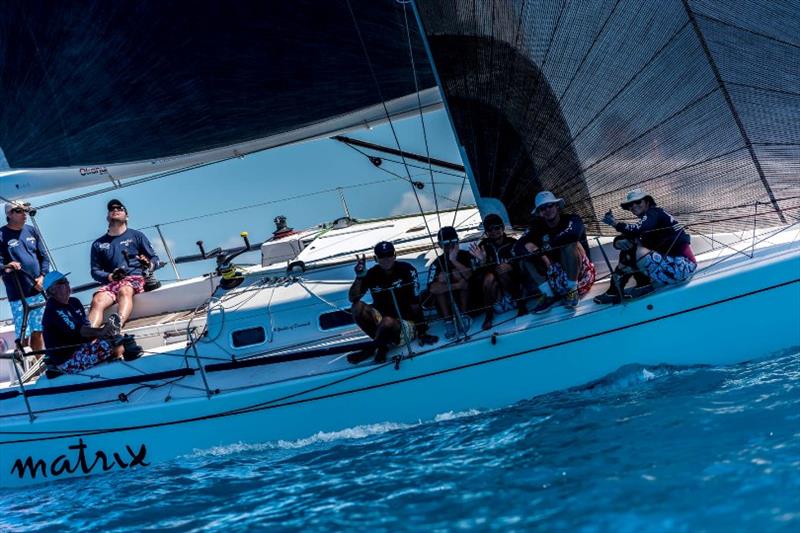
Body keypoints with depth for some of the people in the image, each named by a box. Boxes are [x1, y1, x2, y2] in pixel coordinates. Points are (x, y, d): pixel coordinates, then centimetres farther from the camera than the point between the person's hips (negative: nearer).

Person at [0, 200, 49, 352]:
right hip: (18, 294, -4)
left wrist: (42, 276, -1)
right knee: (23, 335, -5)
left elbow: (44, 256, 14)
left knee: (38, 331, 11)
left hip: (38, 290, 4)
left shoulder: (31, 231, 11)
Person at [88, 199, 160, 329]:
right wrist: (109, 276, -3)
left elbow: (155, 259, 16)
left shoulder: (136, 236, 18)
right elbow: (95, 271, 19)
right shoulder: (98, 244, 22)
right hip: (110, 283, 2)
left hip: (135, 278, -2)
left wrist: (149, 264, -9)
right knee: (97, 301, -31)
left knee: (124, 291, -38)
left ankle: (118, 322, -66)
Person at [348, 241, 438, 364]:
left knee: (388, 321, -37)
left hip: (408, 324, -5)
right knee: (357, 307, -18)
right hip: (382, 322, 5)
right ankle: (383, 343, -10)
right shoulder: (372, 274, -2)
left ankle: (370, 349, -13)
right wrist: (359, 277, -25)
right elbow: (352, 298, -10)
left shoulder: (406, 270, -11)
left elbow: (414, 304, -12)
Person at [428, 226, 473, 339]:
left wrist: (453, 260, -26)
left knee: (458, 274, -22)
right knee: (441, 278, -22)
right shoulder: (438, 262, -6)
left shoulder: (465, 255, -6)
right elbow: (432, 289, -23)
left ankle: (463, 315, -14)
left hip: (468, 298, -1)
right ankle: (448, 320, -24)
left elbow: (469, 274, -27)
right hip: (448, 302, 1)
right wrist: (456, 285, -31)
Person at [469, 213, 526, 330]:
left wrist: (510, 267, -29)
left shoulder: (512, 243, 1)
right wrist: (481, 261, -27)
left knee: (502, 273, -32)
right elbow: (478, 273, -5)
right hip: (493, 287, 1)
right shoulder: (483, 246, 3)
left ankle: (521, 305, -22)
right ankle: (488, 314, -26)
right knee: (489, 277, -33)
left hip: (513, 282, 0)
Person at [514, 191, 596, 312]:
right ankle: (549, 294, -16)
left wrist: (549, 245, -21)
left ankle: (573, 291, -21)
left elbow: (573, 234, -35)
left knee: (569, 243, -30)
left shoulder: (572, 220, -9)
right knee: (527, 253, -11)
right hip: (555, 272, 5)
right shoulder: (538, 228, 2)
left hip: (581, 271, -4)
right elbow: (518, 247, -11)